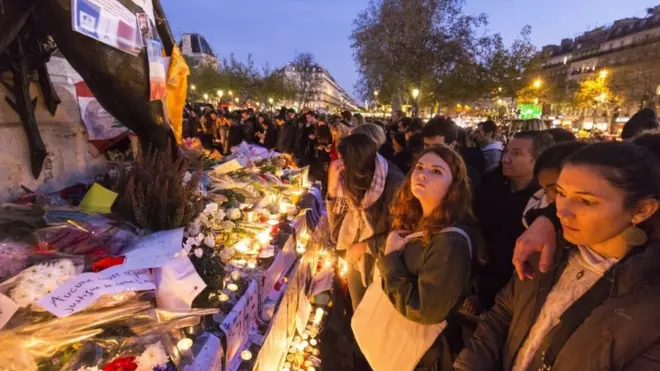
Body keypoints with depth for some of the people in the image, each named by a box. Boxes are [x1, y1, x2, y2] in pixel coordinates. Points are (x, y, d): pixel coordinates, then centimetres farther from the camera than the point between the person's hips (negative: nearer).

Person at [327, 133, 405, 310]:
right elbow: (337, 229, -10)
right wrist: (332, 188, -21)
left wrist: (365, 246, -17)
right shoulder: (353, 183, -9)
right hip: (355, 262, 5)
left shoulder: (394, 184, -25)